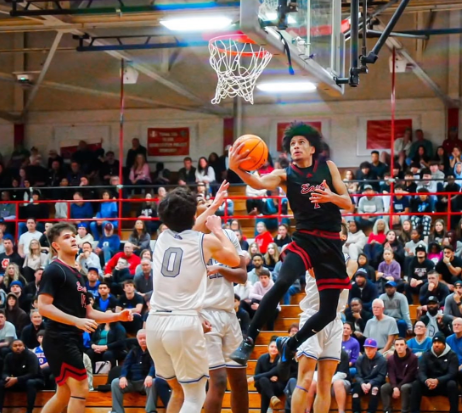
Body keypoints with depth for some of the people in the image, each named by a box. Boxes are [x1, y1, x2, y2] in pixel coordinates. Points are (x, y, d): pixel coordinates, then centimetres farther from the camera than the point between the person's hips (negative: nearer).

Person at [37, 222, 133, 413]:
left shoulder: (77, 275, 20)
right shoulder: (54, 270, -8)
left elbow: (88, 312, 23)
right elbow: (43, 307, -18)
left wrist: (117, 316, 10)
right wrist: (77, 321, -24)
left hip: (73, 340, 9)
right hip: (60, 339, -9)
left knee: (64, 394, 13)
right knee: (80, 389, -12)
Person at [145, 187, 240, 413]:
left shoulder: (162, 238, 13)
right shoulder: (206, 241, 1)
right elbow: (235, 260, 22)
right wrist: (217, 229, 33)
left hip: (155, 322, 5)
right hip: (184, 323, -5)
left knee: (178, 390, 22)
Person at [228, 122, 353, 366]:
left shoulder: (328, 167, 6)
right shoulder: (286, 174, 1)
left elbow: (348, 203, 6)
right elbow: (259, 183, -19)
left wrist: (331, 197, -17)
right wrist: (236, 169, -41)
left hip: (331, 244, 2)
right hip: (305, 239, -2)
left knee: (328, 312, 1)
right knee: (282, 283, -31)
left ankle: (290, 344, 26)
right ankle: (249, 341, -24)